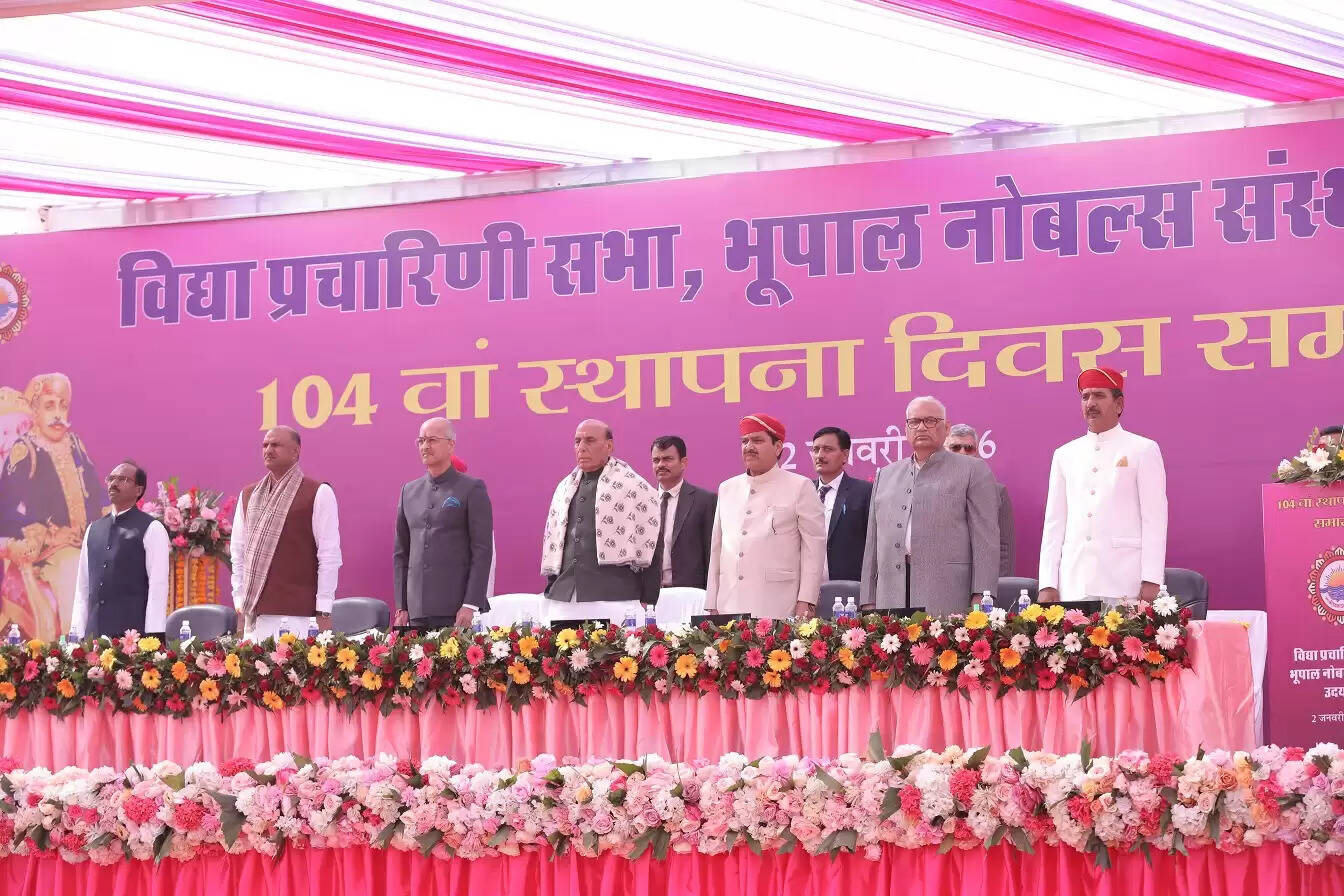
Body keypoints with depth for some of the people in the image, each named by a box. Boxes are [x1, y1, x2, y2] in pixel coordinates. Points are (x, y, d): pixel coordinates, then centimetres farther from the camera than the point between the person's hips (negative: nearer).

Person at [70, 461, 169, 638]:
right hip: (94, 633, 5)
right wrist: (76, 634, 8)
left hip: (133, 630, -5)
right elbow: (83, 586, 16)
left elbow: (158, 587, -7)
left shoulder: (151, 529, -1)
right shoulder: (93, 530, 16)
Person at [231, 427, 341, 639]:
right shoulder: (249, 495, 17)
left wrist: (324, 612, -10)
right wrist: (240, 603, 9)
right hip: (255, 613, 5)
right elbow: (239, 553, 18)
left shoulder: (318, 493, 0)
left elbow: (329, 555, -4)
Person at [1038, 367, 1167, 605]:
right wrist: (1047, 584, 5)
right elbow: (1054, 523, 14)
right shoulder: (1065, 454, 17)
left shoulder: (1144, 450, 7)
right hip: (1074, 583, 3)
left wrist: (1151, 582, -10)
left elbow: (1154, 520, 0)